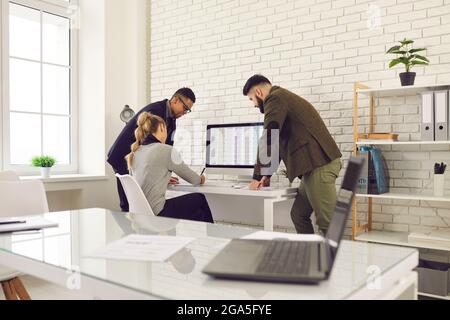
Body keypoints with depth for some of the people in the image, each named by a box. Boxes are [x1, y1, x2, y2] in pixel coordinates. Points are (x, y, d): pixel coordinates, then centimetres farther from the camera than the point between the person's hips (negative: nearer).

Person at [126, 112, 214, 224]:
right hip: (156, 213, -7)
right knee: (200, 199, 15)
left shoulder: (135, 152, 8)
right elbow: (188, 174, 3)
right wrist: (200, 179, 23)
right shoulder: (166, 150, -11)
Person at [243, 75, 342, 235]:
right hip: (316, 164, 10)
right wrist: (267, 174, 25)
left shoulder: (275, 98, -6)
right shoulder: (284, 98, 25)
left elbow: (268, 140, -12)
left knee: (326, 223, -6)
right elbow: (279, 142, 27)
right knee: (298, 215, 13)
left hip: (319, 164, -10)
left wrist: (257, 176, -5)